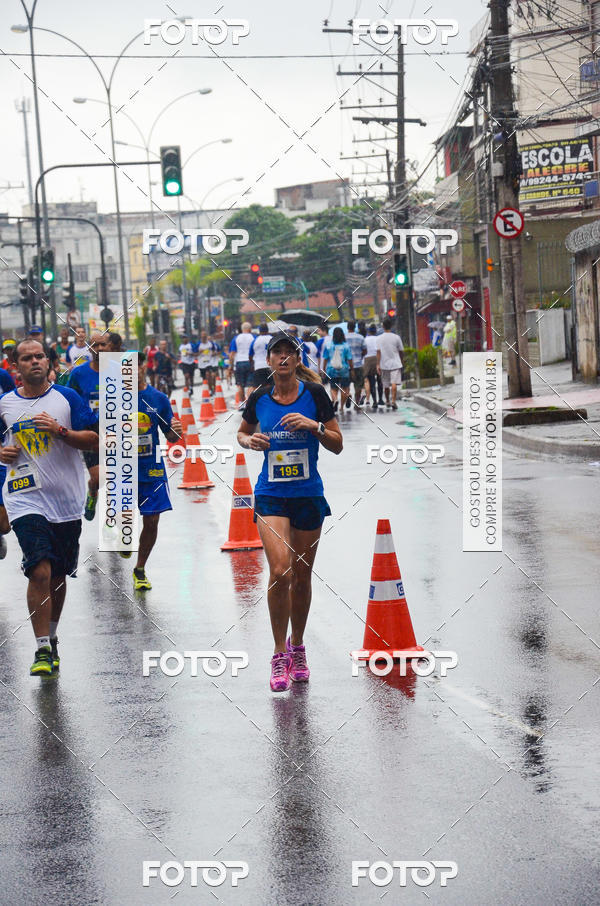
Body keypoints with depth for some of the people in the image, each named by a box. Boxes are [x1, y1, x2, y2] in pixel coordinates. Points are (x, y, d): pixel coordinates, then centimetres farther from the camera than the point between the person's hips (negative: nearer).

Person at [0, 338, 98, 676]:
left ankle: (51, 639, 32)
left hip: (66, 500, 1)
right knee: (40, 572, -16)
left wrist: (59, 430, -16)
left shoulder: (68, 398, 2)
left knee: (58, 576, 12)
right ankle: (43, 650, -12)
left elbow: (96, 440, -3)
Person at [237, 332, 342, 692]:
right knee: (280, 570, -17)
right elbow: (242, 433, 20)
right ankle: (279, 655, -7)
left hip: (308, 494, 0)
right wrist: (250, 440, -2)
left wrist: (314, 426, -18)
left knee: (302, 576, 8)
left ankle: (297, 649, 27)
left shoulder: (315, 393, -3)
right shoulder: (258, 398, 2)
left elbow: (337, 445, 0)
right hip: (271, 495, 0)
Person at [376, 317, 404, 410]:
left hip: (384, 364, 1)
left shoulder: (379, 338, -2)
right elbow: (401, 350, 5)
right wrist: (400, 360, 22)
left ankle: (387, 402, 26)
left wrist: (378, 365, -4)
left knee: (386, 385, 13)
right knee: (394, 383, -8)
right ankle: (393, 401, -20)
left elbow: (378, 352, -6)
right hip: (395, 364, -1)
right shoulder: (396, 337, -2)